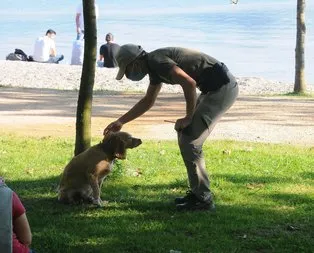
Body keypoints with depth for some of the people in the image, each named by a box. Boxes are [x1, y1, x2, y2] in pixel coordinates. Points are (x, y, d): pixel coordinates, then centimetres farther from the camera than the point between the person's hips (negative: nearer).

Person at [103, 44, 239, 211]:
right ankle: (197, 193, 21)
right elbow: (147, 102, 31)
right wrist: (121, 122, 33)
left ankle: (203, 199, -1)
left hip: (222, 88, -10)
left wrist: (189, 117, -13)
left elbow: (189, 83, -25)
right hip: (217, 87, 10)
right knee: (185, 137, 15)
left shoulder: (156, 60, -15)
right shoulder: (154, 67, 17)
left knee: (189, 141, -8)